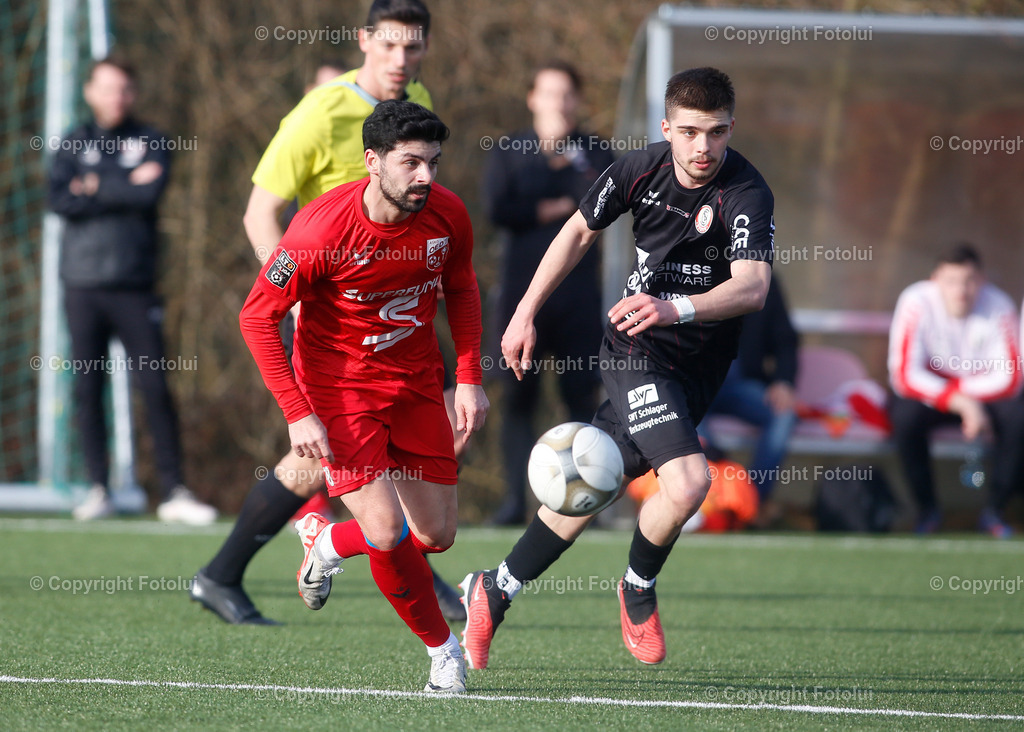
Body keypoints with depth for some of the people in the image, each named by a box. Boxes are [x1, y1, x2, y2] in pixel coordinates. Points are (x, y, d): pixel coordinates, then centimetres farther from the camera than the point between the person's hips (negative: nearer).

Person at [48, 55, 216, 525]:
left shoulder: (151, 143, 9)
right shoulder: (74, 146, 10)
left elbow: (151, 192, -10)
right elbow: (59, 200, -7)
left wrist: (96, 188, -4)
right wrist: (125, 190, -8)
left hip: (134, 285, -1)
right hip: (83, 285, 1)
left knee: (155, 388, -6)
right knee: (87, 389, 1)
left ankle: (173, 492, -4)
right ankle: (98, 490, 7)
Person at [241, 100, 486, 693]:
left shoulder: (448, 214, -11)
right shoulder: (322, 228, -25)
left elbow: (461, 289, 10)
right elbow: (257, 317, -16)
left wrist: (469, 378, 0)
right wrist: (298, 414, -21)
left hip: (417, 381, 5)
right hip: (338, 384, -5)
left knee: (437, 535, 5)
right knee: (387, 534, -18)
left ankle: (327, 540, 34)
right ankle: (441, 645, 6)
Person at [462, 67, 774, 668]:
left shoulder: (747, 194, -20)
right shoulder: (640, 170, -10)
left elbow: (752, 286, -35)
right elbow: (580, 231, 10)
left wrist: (677, 309, -52)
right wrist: (526, 313, 9)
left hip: (700, 365, 1)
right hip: (637, 351, -1)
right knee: (687, 483, -22)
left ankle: (496, 590, 30)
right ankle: (639, 588, 7)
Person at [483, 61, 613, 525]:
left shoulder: (594, 152, 9)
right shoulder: (508, 152, 10)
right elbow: (497, 209, -6)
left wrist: (568, 155, -9)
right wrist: (560, 209, -6)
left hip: (577, 298, 0)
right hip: (523, 291, 1)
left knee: (581, 396, -5)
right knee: (517, 398, -1)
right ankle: (515, 500, 2)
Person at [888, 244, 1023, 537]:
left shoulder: (998, 306, -16)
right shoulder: (916, 303, -21)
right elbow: (905, 376, -27)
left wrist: (965, 394, -27)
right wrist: (961, 403, -36)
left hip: (980, 391, 1)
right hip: (927, 392, -1)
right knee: (905, 416, -35)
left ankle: (994, 510, -10)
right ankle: (927, 510, -13)